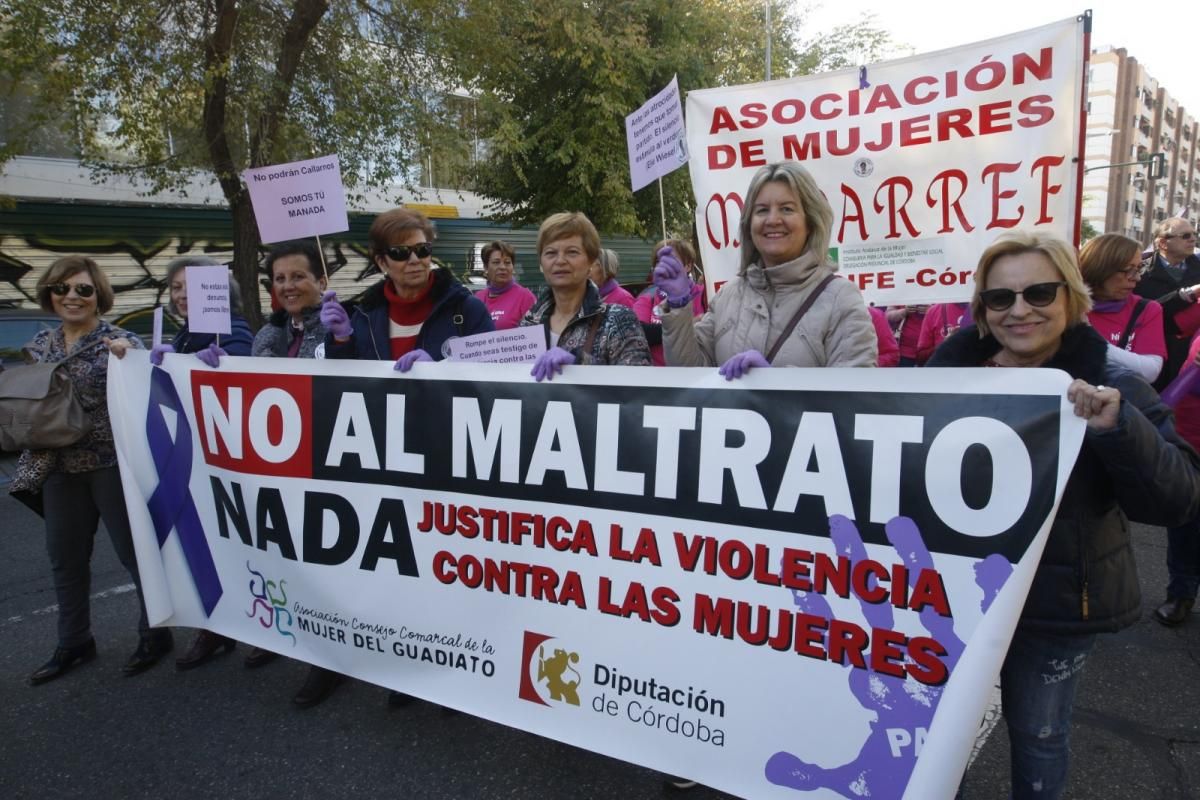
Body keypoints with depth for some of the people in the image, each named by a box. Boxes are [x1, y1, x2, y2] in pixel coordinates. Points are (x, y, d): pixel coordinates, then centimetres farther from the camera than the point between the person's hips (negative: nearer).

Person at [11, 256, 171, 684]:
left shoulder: (121, 342, -8)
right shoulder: (40, 344, 10)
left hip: (112, 464, -6)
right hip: (60, 467, 6)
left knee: (136, 552, 3)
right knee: (65, 559, 14)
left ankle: (155, 635, 19)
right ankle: (73, 643, 31)